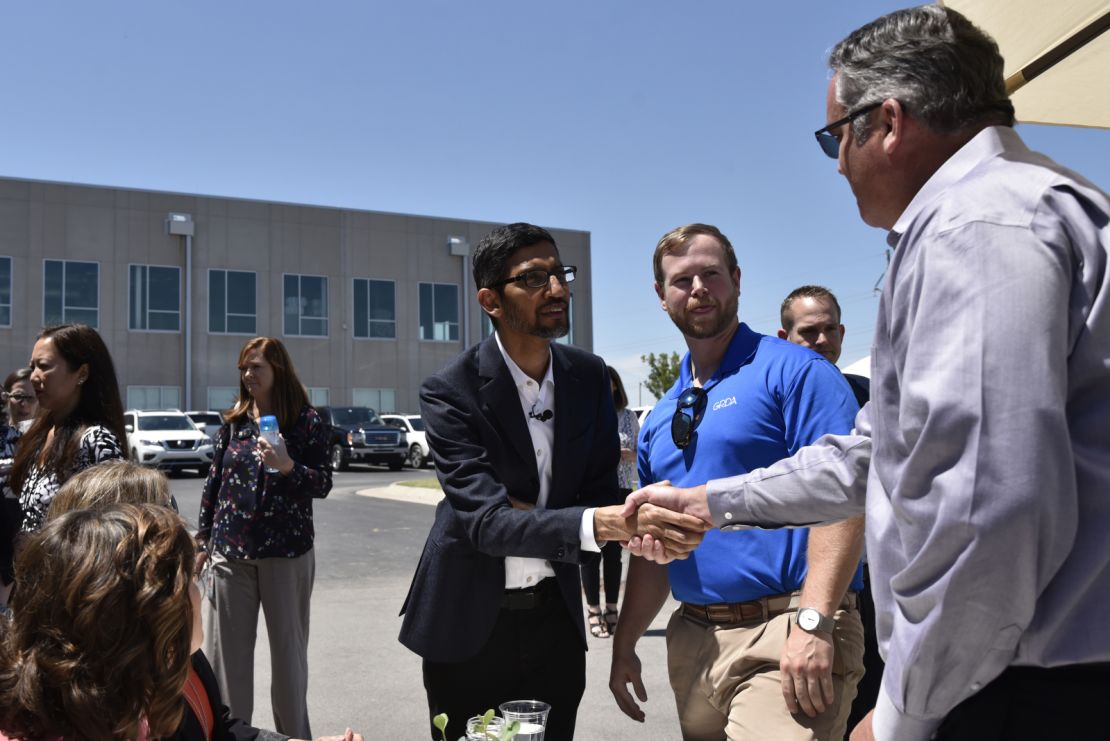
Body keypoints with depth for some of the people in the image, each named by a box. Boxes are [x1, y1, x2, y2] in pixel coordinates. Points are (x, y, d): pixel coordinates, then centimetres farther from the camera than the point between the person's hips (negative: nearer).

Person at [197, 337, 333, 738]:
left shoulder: (307, 422, -4)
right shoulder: (233, 421, 6)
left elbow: (324, 484, -7)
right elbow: (214, 481, 10)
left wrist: (288, 467, -24)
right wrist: (202, 538, 10)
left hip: (288, 552, -3)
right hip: (230, 552, 3)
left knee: (289, 647, 8)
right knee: (227, 649, 6)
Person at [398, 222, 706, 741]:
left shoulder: (589, 377, -2)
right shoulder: (450, 391, -17)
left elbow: (600, 495, 0)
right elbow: (485, 520, -26)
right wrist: (596, 524, -40)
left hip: (555, 615, 4)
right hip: (470, 621, -3)